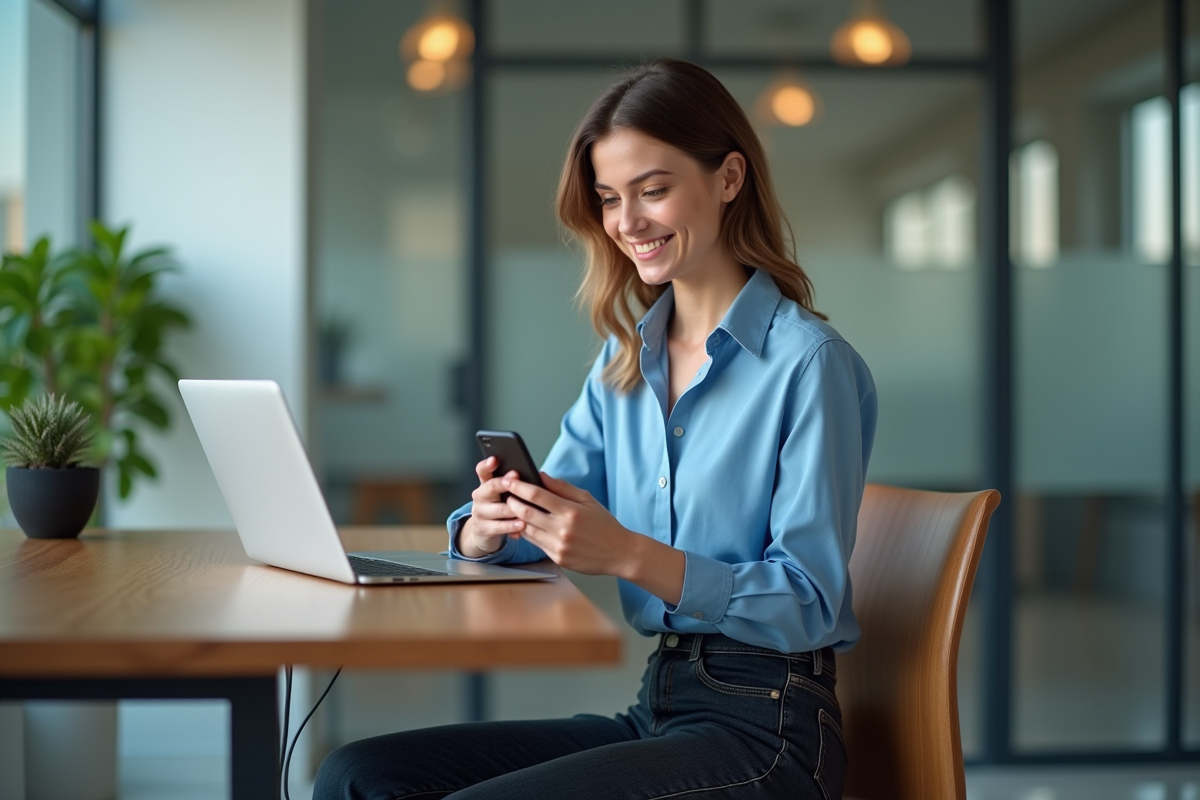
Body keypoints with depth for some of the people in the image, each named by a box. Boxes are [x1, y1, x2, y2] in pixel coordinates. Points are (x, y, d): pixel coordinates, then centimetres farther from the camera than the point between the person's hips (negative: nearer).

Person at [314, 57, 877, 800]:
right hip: (654, 711, 6)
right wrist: (489, 526, -14)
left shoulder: (809, 362, -10)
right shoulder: (625, 359, 13)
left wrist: (629, 555, -26)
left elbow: (809, 604, -14)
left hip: (765, 733, -6)